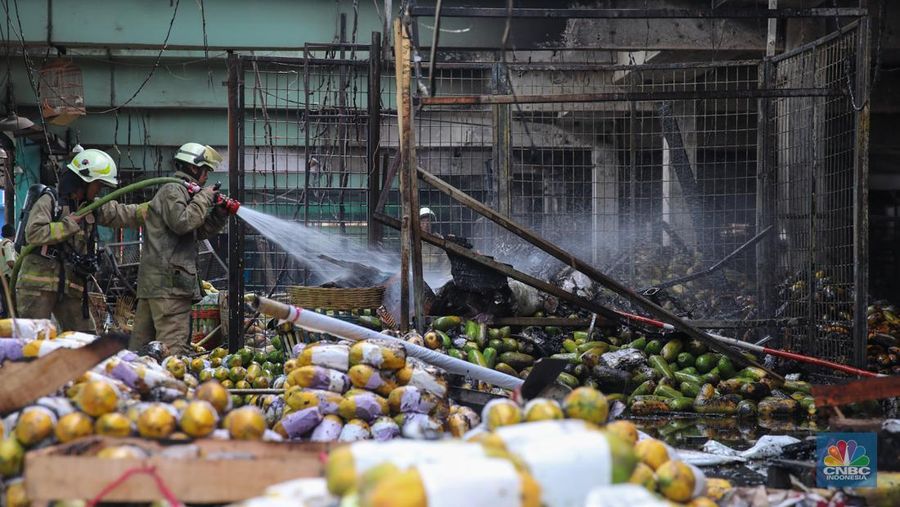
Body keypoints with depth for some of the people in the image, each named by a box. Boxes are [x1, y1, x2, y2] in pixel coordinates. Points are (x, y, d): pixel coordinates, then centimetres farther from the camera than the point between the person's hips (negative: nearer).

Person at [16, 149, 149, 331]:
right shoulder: (49, 201, -6)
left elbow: (126, 214, 5)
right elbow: (34, 234, -20)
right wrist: (69, 223, -14)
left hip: (71, 287, 7)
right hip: (39, 284, -7)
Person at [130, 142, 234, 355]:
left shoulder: (181, 191, 26)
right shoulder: (173, 190, -5)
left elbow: (198, 233, 28)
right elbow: (182, 222, -20)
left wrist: (219, 214, 15)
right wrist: (204, 198, -9)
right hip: (169, 280, -11)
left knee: (141, 340, 9)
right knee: (174, 343, -16)